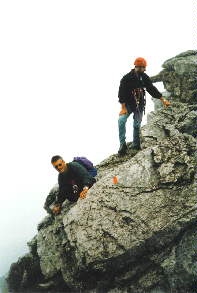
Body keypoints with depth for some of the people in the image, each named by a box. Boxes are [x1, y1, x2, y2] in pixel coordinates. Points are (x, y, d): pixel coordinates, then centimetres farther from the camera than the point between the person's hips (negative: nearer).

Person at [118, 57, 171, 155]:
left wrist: (163, 100, 5)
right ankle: (122, 144, -18)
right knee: (121, 120, -24)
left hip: (139, 105, 4)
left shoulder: (144, 77, 1)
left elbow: (152, 89, 7)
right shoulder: (126, 78, -13)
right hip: (128, 104, -4)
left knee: (137, 125, 6)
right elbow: (121, 93, -15)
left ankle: (136, 145, 19)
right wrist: (123, 107, -23)